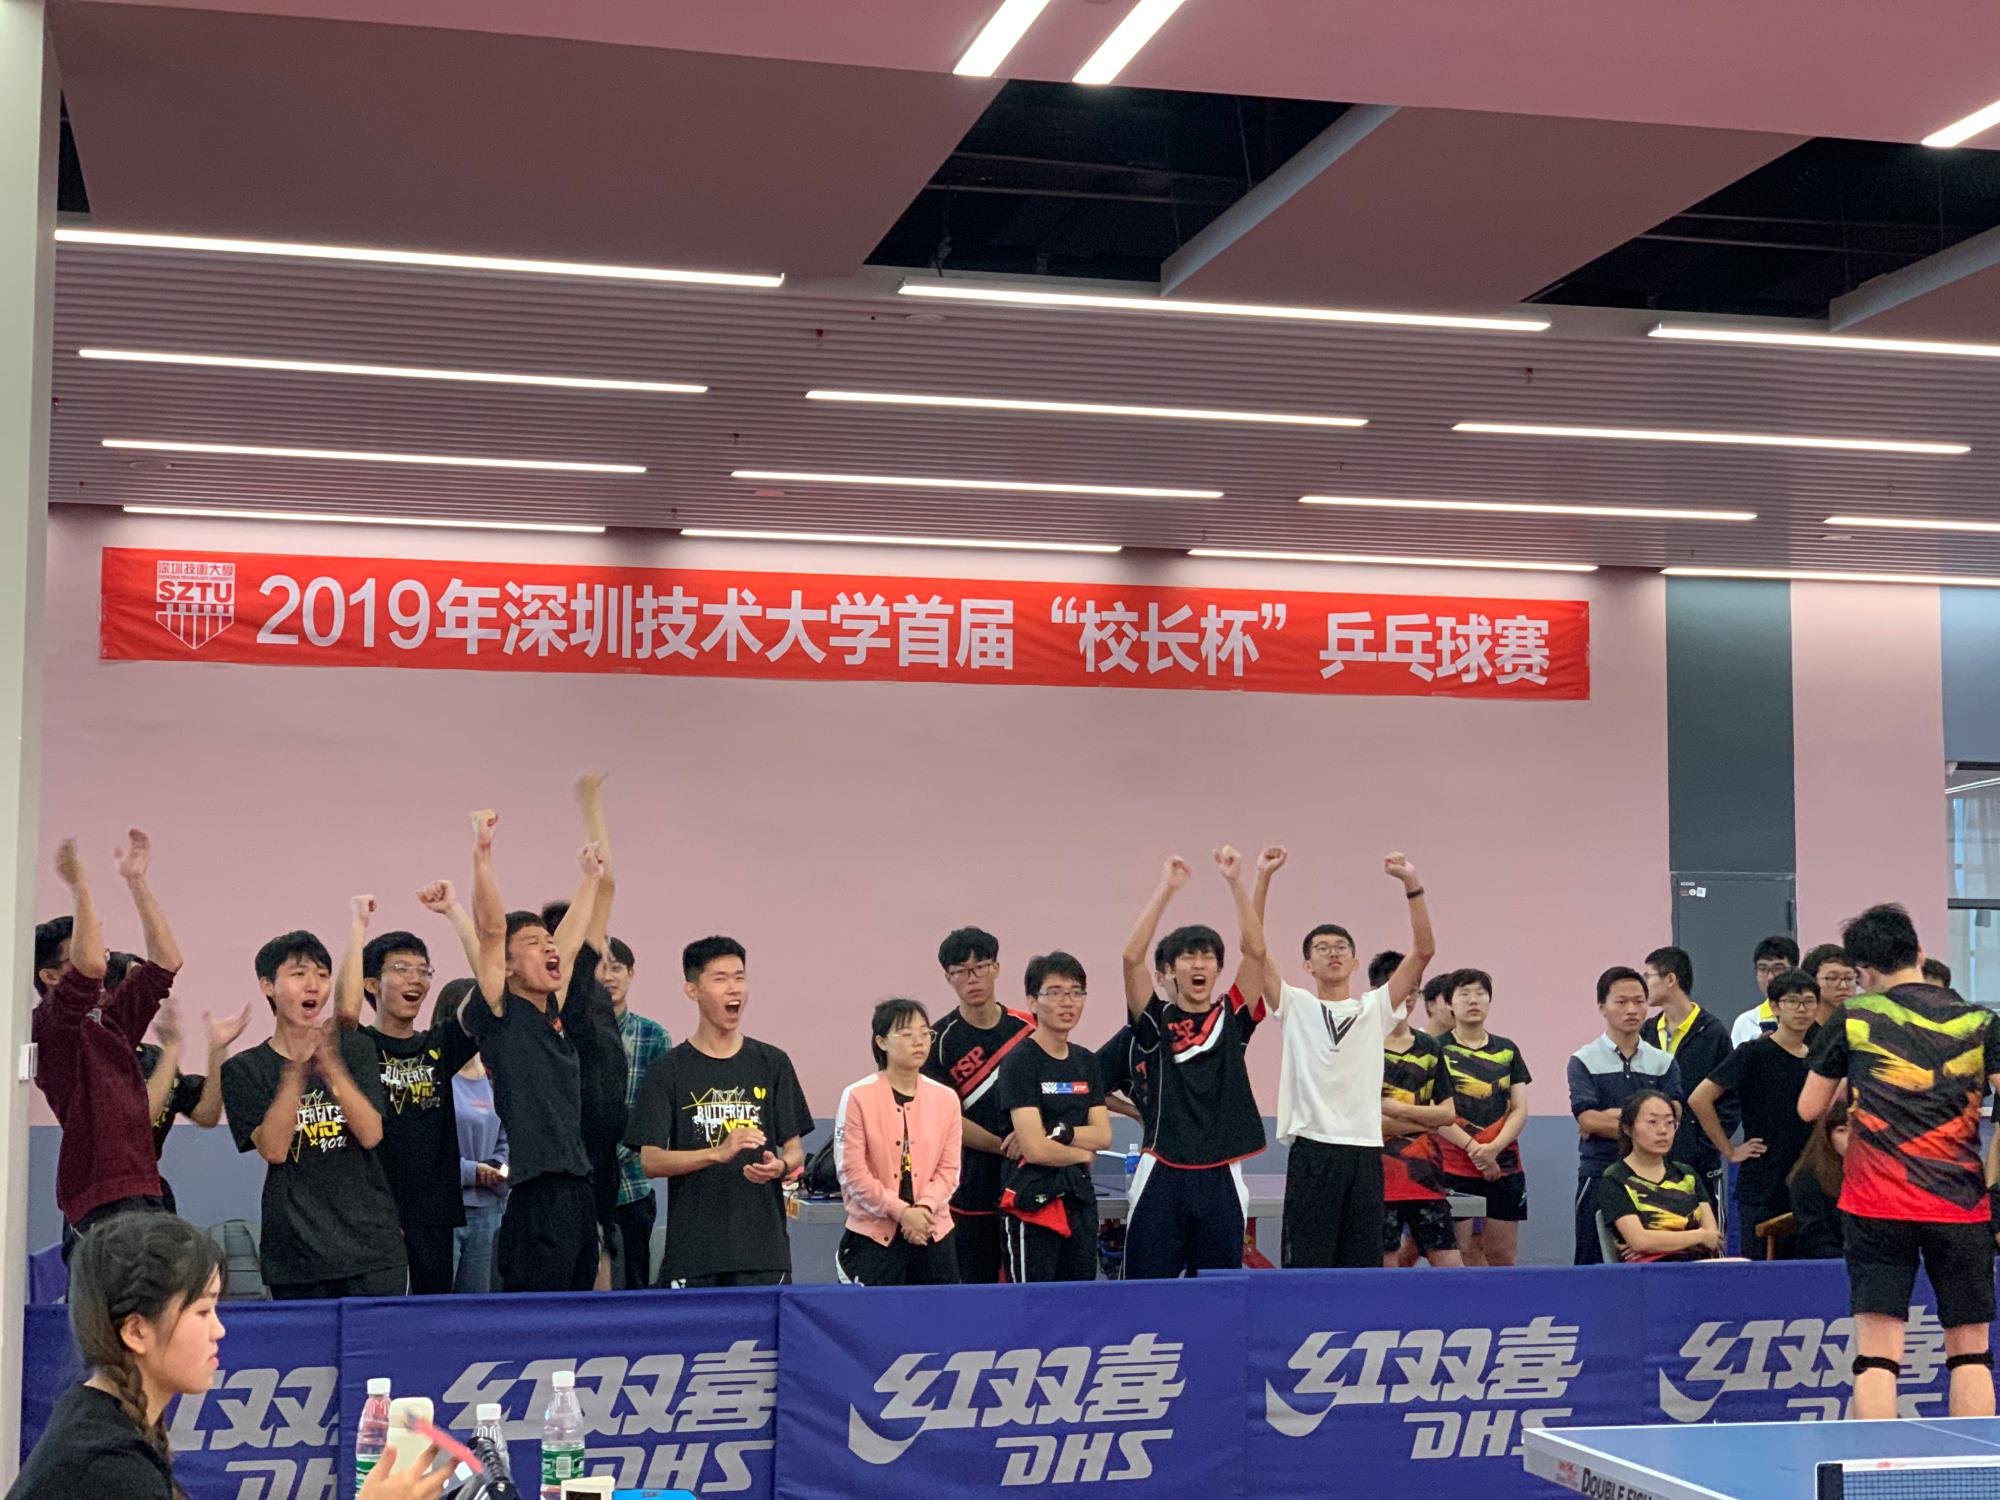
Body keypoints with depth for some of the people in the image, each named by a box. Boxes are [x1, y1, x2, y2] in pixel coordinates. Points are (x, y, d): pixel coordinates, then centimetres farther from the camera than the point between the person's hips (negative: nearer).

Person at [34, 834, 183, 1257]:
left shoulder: (109, 1017, 17)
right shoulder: (49, 1024, -6)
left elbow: (165, 961, 20)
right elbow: (89, 967, -24)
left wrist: (137, 880, 17)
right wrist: (78, 884, -16)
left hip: (140, 1190, 8)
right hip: (102, 1198, -8)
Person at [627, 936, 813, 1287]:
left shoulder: (772, 1063, 9)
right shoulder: (669, 1070, 1)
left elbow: (795, 1150, 11)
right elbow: (650, 1160, -7)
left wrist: (780, 1166, -13)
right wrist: (718, 1153, -21)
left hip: (764, 1247, 2)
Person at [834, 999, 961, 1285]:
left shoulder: (945, 1098, 6)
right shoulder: (858, 1097, -7)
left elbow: (949, 1169, 5)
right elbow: (852, 1172, -8)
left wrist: (924, 1208, -13)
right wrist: (901, 1212, -14)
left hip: (933, 1236, 4)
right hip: (873, 1237, -4)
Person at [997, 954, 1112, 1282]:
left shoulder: (1086, 1061, 12)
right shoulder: (1020, 1063, -9)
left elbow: (1103, 1135, 4)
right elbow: (1035, 1149, -16)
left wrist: (1058, 1132, -11)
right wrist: (1082, 1153, -1)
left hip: (1080, 1197, 7)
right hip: (1033, 1203, -7)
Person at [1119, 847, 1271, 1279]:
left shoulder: (1233, 1017, 8)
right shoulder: (1156, 1021, 2)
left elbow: (1255, 951, -4)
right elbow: (1132, 957, -12)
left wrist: (1236, 882, -10)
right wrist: (1166, 888, -14)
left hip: (1220, 1178, 2)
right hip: (1162, 1174, -2)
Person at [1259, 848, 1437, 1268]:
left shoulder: (1376, 1008, 12)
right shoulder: (1295, 1006, 7)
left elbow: (1424, 951, 3)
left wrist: (1412, 885, -7)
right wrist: (1263, 878, -9)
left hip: (1365, 1150, 3)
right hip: (1312, 1150, -2)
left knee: (1363, 1266, 6)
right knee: (1308, 1265, -2)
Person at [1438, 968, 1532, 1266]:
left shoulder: (1507, 1050, 12)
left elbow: (1520, 1109, 6)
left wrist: (1494, 1148, -10)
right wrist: (1472, 1147, -15)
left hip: (1505, 1166, 4)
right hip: (1454, 1170, -4)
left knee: (1503, 1257, 4)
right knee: (1466, 1254, -6)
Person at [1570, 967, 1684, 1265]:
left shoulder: (1664, 1063, 9)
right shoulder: (1584, 1061, 1)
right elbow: (1588, 1120, -10)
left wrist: (1613, 1116, -10)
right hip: (1599, 1174, -2)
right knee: (1593, 1264, 0)